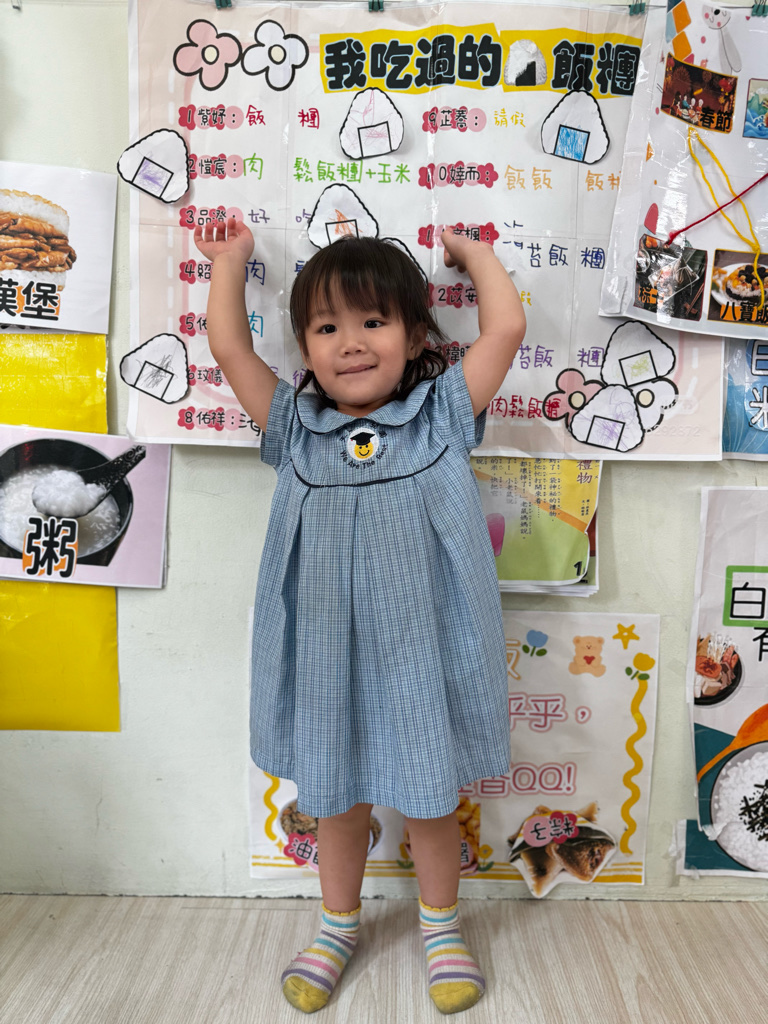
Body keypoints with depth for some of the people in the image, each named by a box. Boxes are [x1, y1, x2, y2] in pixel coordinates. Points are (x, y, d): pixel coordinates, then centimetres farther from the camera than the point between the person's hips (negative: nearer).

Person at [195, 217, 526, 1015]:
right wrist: (231, 257, 12)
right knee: (337, 802, 20)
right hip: (329, 659, 2)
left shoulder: (441, 417, -3)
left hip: (420, 653, -1)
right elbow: (229, 346, 0)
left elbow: (506, 329, -5)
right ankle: (338, 927, 47)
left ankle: (441, 928, 44)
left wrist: (472, 250, 9)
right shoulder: (295, 429, 0)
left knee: (430, 800, 17)